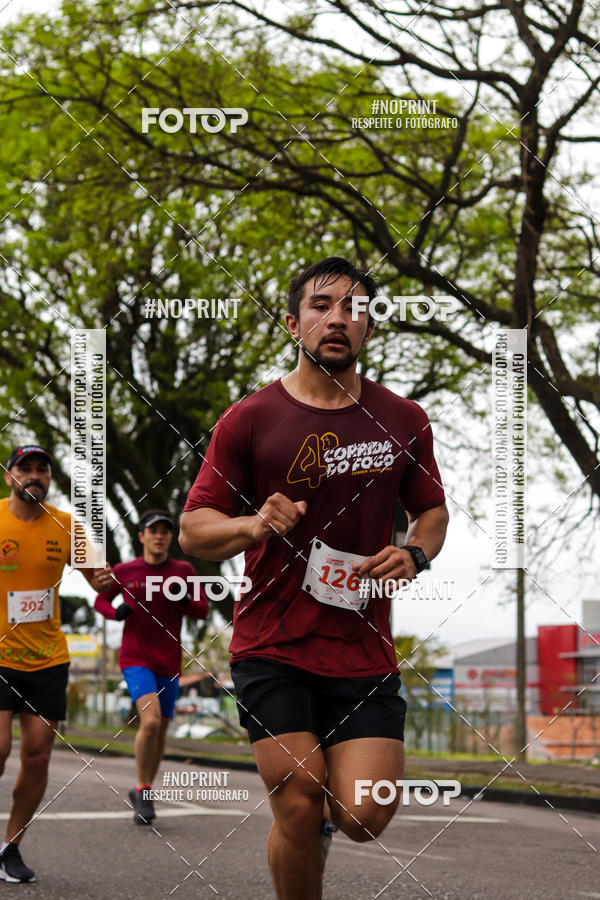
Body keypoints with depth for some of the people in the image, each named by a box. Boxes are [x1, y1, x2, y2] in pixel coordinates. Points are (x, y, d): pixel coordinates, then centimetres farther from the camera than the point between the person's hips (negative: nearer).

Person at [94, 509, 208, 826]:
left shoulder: (184, 570, 4)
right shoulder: (123, 571, 1)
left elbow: (202, 611, 6)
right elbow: (100, 600, 15)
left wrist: (186, 600, -16)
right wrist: (116, 612, -8)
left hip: (169, 663, 3)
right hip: (135, 658, -3)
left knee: (160, 733, 8)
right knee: (151, 720, -23)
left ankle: (142, 794, 28)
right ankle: (143, 792, -9)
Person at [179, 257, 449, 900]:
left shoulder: (403, 421, 8)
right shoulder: (248, 421, 0)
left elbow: (432, 510, 21)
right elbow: (192, 531, 3)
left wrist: (414, 553, -1)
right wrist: (252, 525, -18)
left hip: (364, 650, 2)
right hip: (271, 648, -2)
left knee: (364, 817, -7)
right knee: (298, 810, -7)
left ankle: (325, 807, 30)